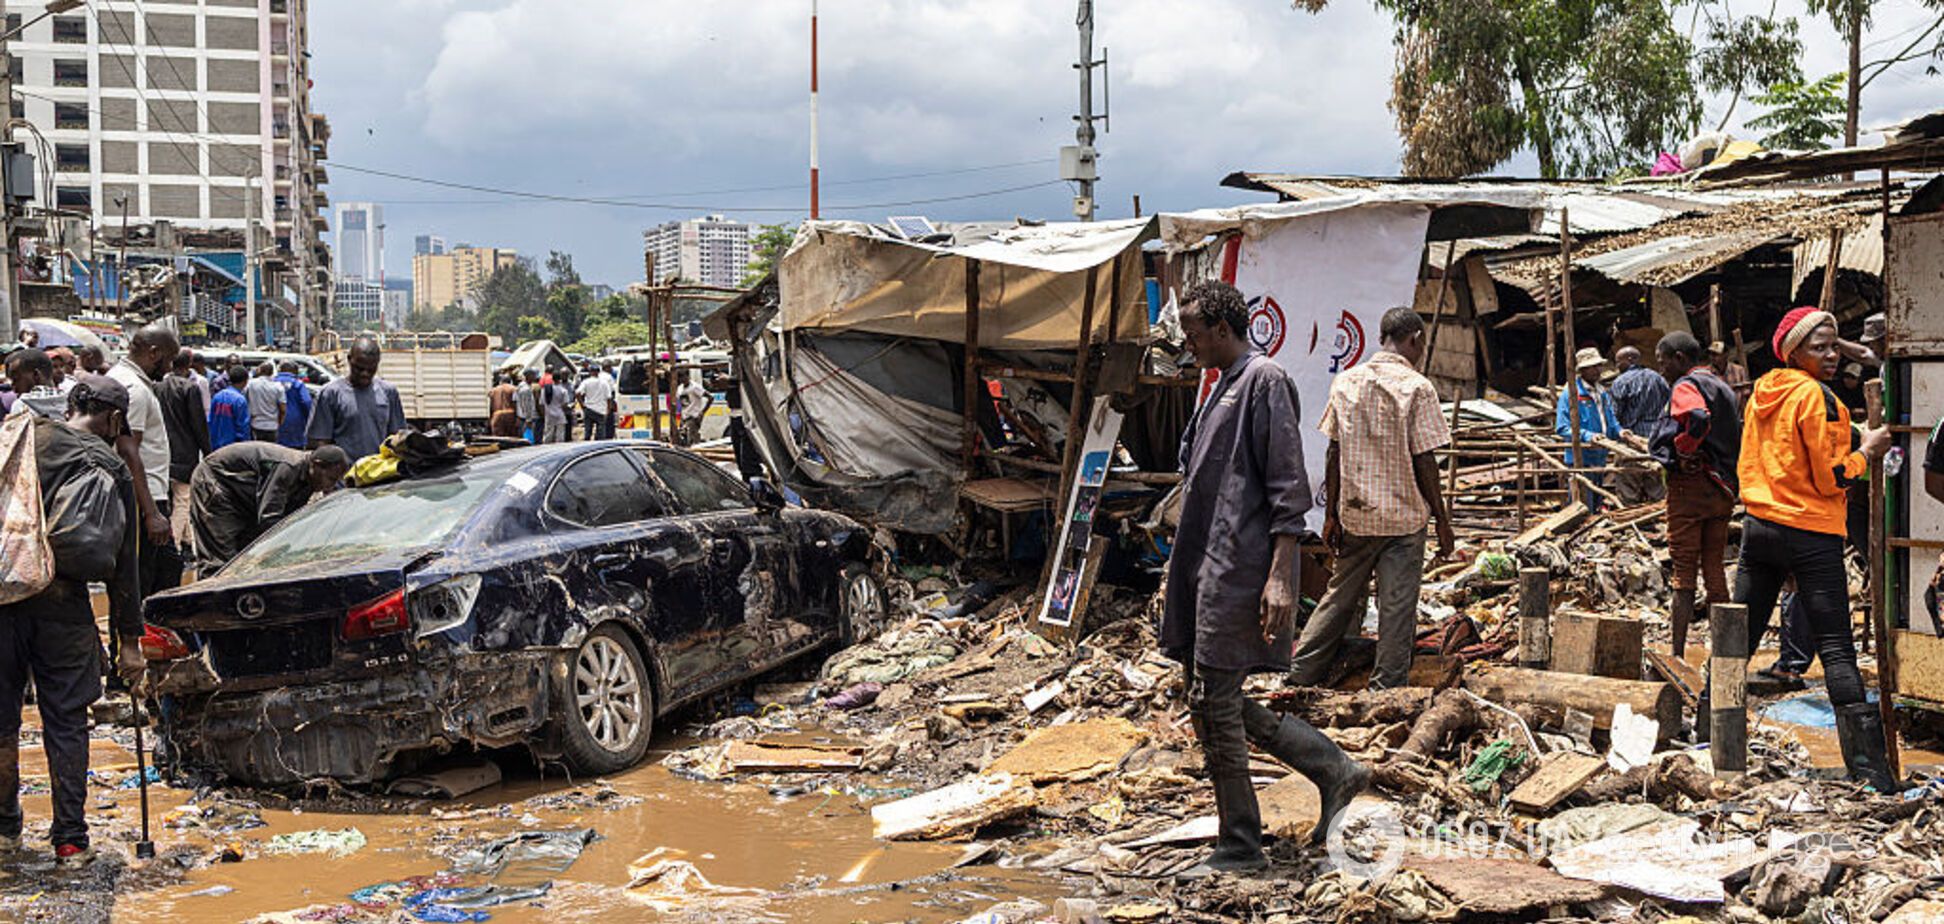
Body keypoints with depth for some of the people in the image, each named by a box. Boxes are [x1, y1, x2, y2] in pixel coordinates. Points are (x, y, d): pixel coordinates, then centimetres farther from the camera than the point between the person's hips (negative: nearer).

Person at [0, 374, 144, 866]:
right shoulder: (113, 470, 3)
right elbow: (125, 564, 4)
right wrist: (129, 639, 8)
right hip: (64, 604, 0)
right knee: (66, 721, 8)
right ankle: (70, 840, 11)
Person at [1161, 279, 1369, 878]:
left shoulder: (1265, 380, -8)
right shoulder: (1223, 388, 21)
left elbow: (1289, 486, -15)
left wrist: (1280, 575, -22)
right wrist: (1185, 570, 24)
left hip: (1239, 570, -10)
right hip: (1207, 569, 10)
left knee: (1213, 704, -6)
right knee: (1219, 703, 11)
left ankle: (1239, 849, 5)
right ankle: (1335, 771, 20)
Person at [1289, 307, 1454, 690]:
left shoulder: (1345, 382, 3)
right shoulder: (1416, 388, -10)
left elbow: (1334, 454, 4)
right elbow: (1424, 462, -11)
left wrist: (1331, 514, 10)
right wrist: (1442, 520, -2)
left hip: (1354, 515, 5)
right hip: (1404, 516, -5)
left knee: (1341, 594, 17)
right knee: (1396, 607, 3)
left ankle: (1301, 673, 20)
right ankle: (1387, 688, 9)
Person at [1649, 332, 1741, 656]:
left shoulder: (1685, 386, -10)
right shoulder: (1723, 387, 18)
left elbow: (1697, 418, -31)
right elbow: (1740, 432, 21)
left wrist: (1683, 452, -17)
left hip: (1690, 484, -8)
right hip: (1723, 489, 8)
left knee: (1683, 570, -4)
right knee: (1714, 567, 12)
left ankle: (1678, 652, -3)